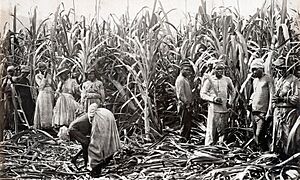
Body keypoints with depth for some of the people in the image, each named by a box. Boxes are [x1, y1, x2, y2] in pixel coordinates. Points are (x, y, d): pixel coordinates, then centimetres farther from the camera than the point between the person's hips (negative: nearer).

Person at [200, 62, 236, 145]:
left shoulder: (227, 80, 7)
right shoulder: (209, 80, -4)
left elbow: (233, 92, 22)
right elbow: (202, 94, -3)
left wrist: (230, 102, 12)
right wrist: (213, 99, -14)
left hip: (224, 108, 4)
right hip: (213, 107, -4)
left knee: (222, 129, 8)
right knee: (211, 128, -5)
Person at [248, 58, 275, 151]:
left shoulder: (268, 79, -6)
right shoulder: (255, 81, 16)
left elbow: (272, 96, -12)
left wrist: (269, 112, -17)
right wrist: (251, 100, 12)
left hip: (264, 112, -8)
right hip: (254, 111, 8)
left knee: (259, 135, -14)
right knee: (256, 136, 9)